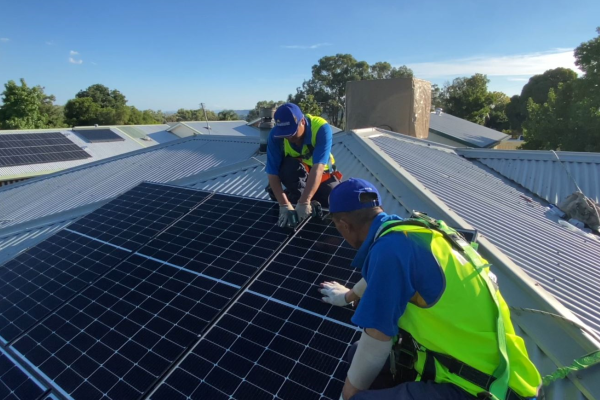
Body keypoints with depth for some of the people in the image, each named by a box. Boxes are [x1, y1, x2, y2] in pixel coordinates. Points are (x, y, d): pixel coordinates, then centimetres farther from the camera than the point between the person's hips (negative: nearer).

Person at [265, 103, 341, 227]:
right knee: (289, 166, -35)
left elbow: (318, 168, -40)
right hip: (296, 177, 0)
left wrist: (304, 202, -49)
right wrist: (284, 204, -38)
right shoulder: (275, 134, -24)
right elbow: (272, 172, -27)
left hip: (322, 175, 1)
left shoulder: (321, 128, -30)